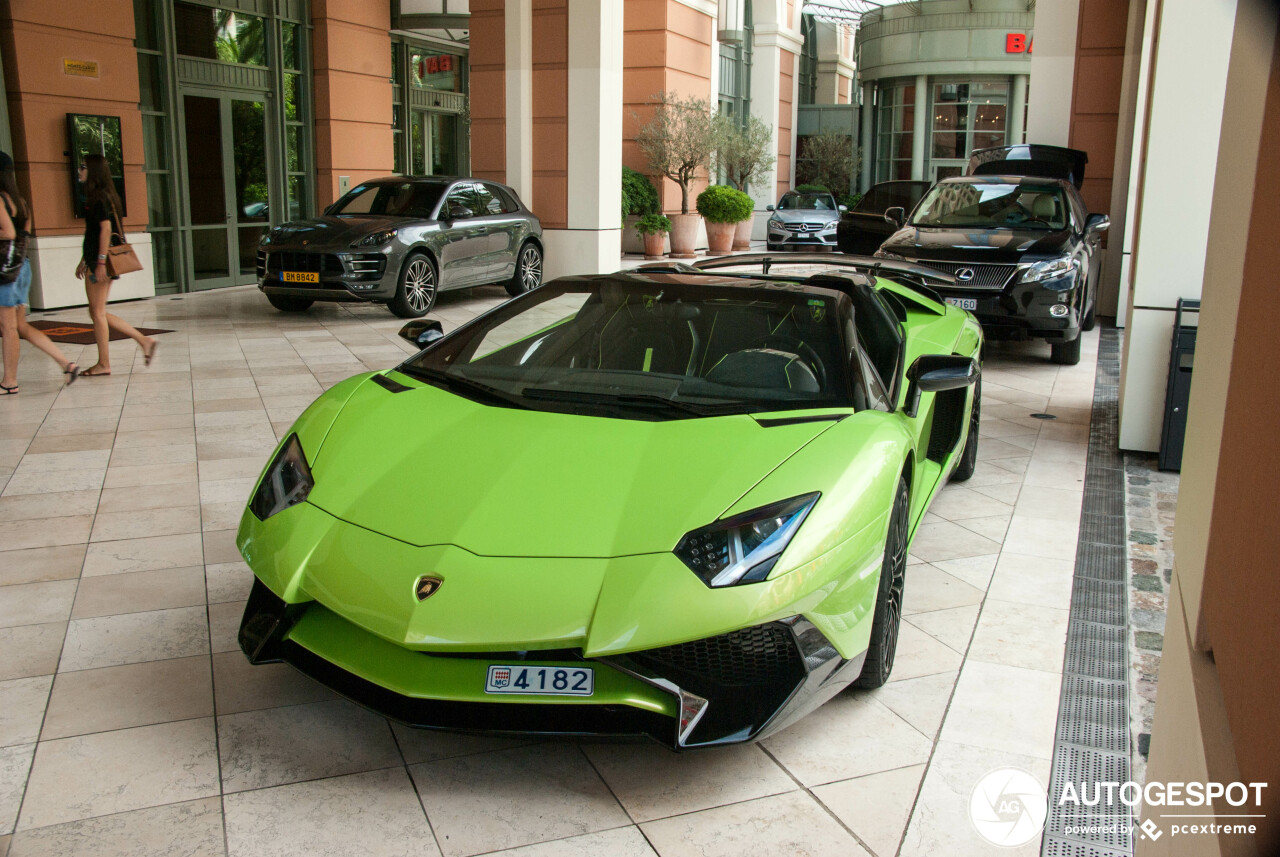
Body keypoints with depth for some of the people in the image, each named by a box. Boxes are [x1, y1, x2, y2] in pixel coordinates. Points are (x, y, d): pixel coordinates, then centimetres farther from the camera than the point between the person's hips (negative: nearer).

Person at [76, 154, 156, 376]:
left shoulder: (100, 197, -12)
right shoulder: (95, 196, 18)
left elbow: (106, 229, -19)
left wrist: (101, 262, -23)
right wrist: (84, 260, 25)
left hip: (100, 263, -10)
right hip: (94, 261, 10)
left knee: (98, 312, -3)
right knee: (97, 312, 11)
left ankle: (104, 364, 4)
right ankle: (144, 340, 11)